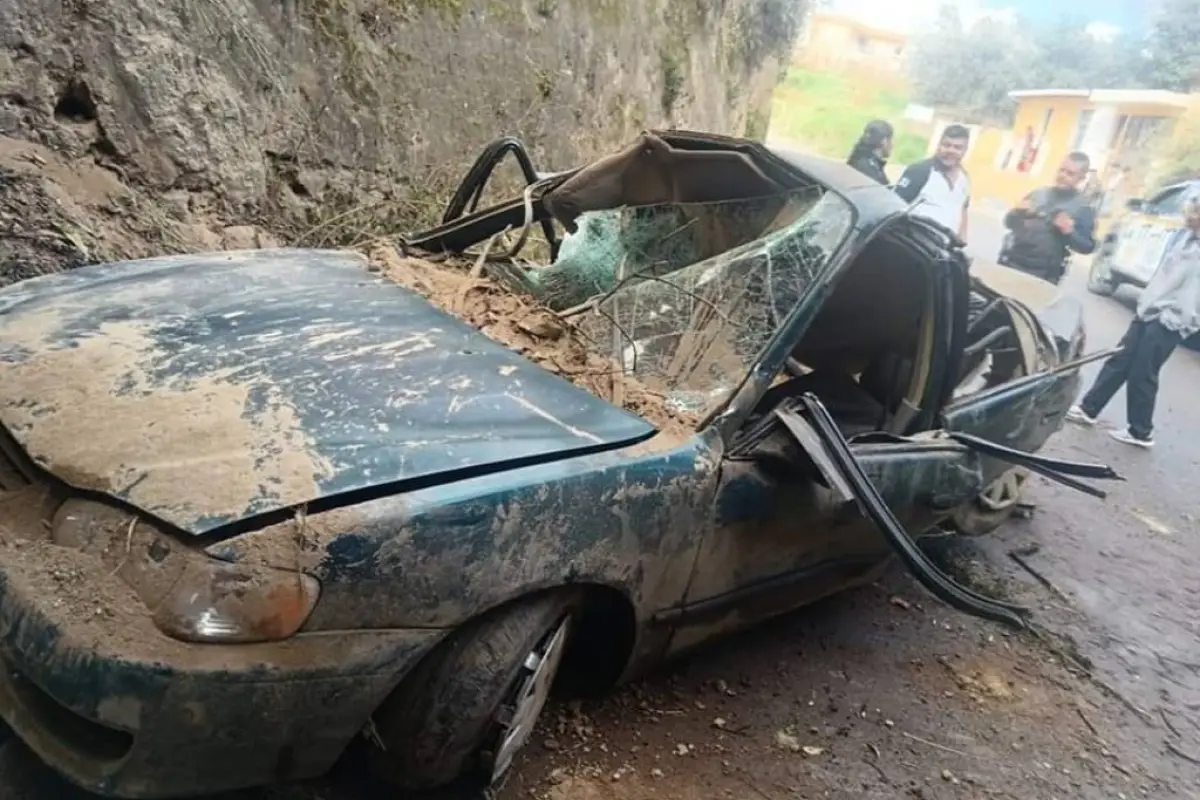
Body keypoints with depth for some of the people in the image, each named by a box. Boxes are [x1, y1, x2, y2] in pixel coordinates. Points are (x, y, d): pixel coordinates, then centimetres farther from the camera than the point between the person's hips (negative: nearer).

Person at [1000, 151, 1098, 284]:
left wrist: (1070, 232, -19)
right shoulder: (1038, 193, 11)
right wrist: (1019, 212, -6)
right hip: (1011, 263, 4)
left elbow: (1088, 247, -2)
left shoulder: (1084, 208, 0)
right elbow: (1009, 223, 15)